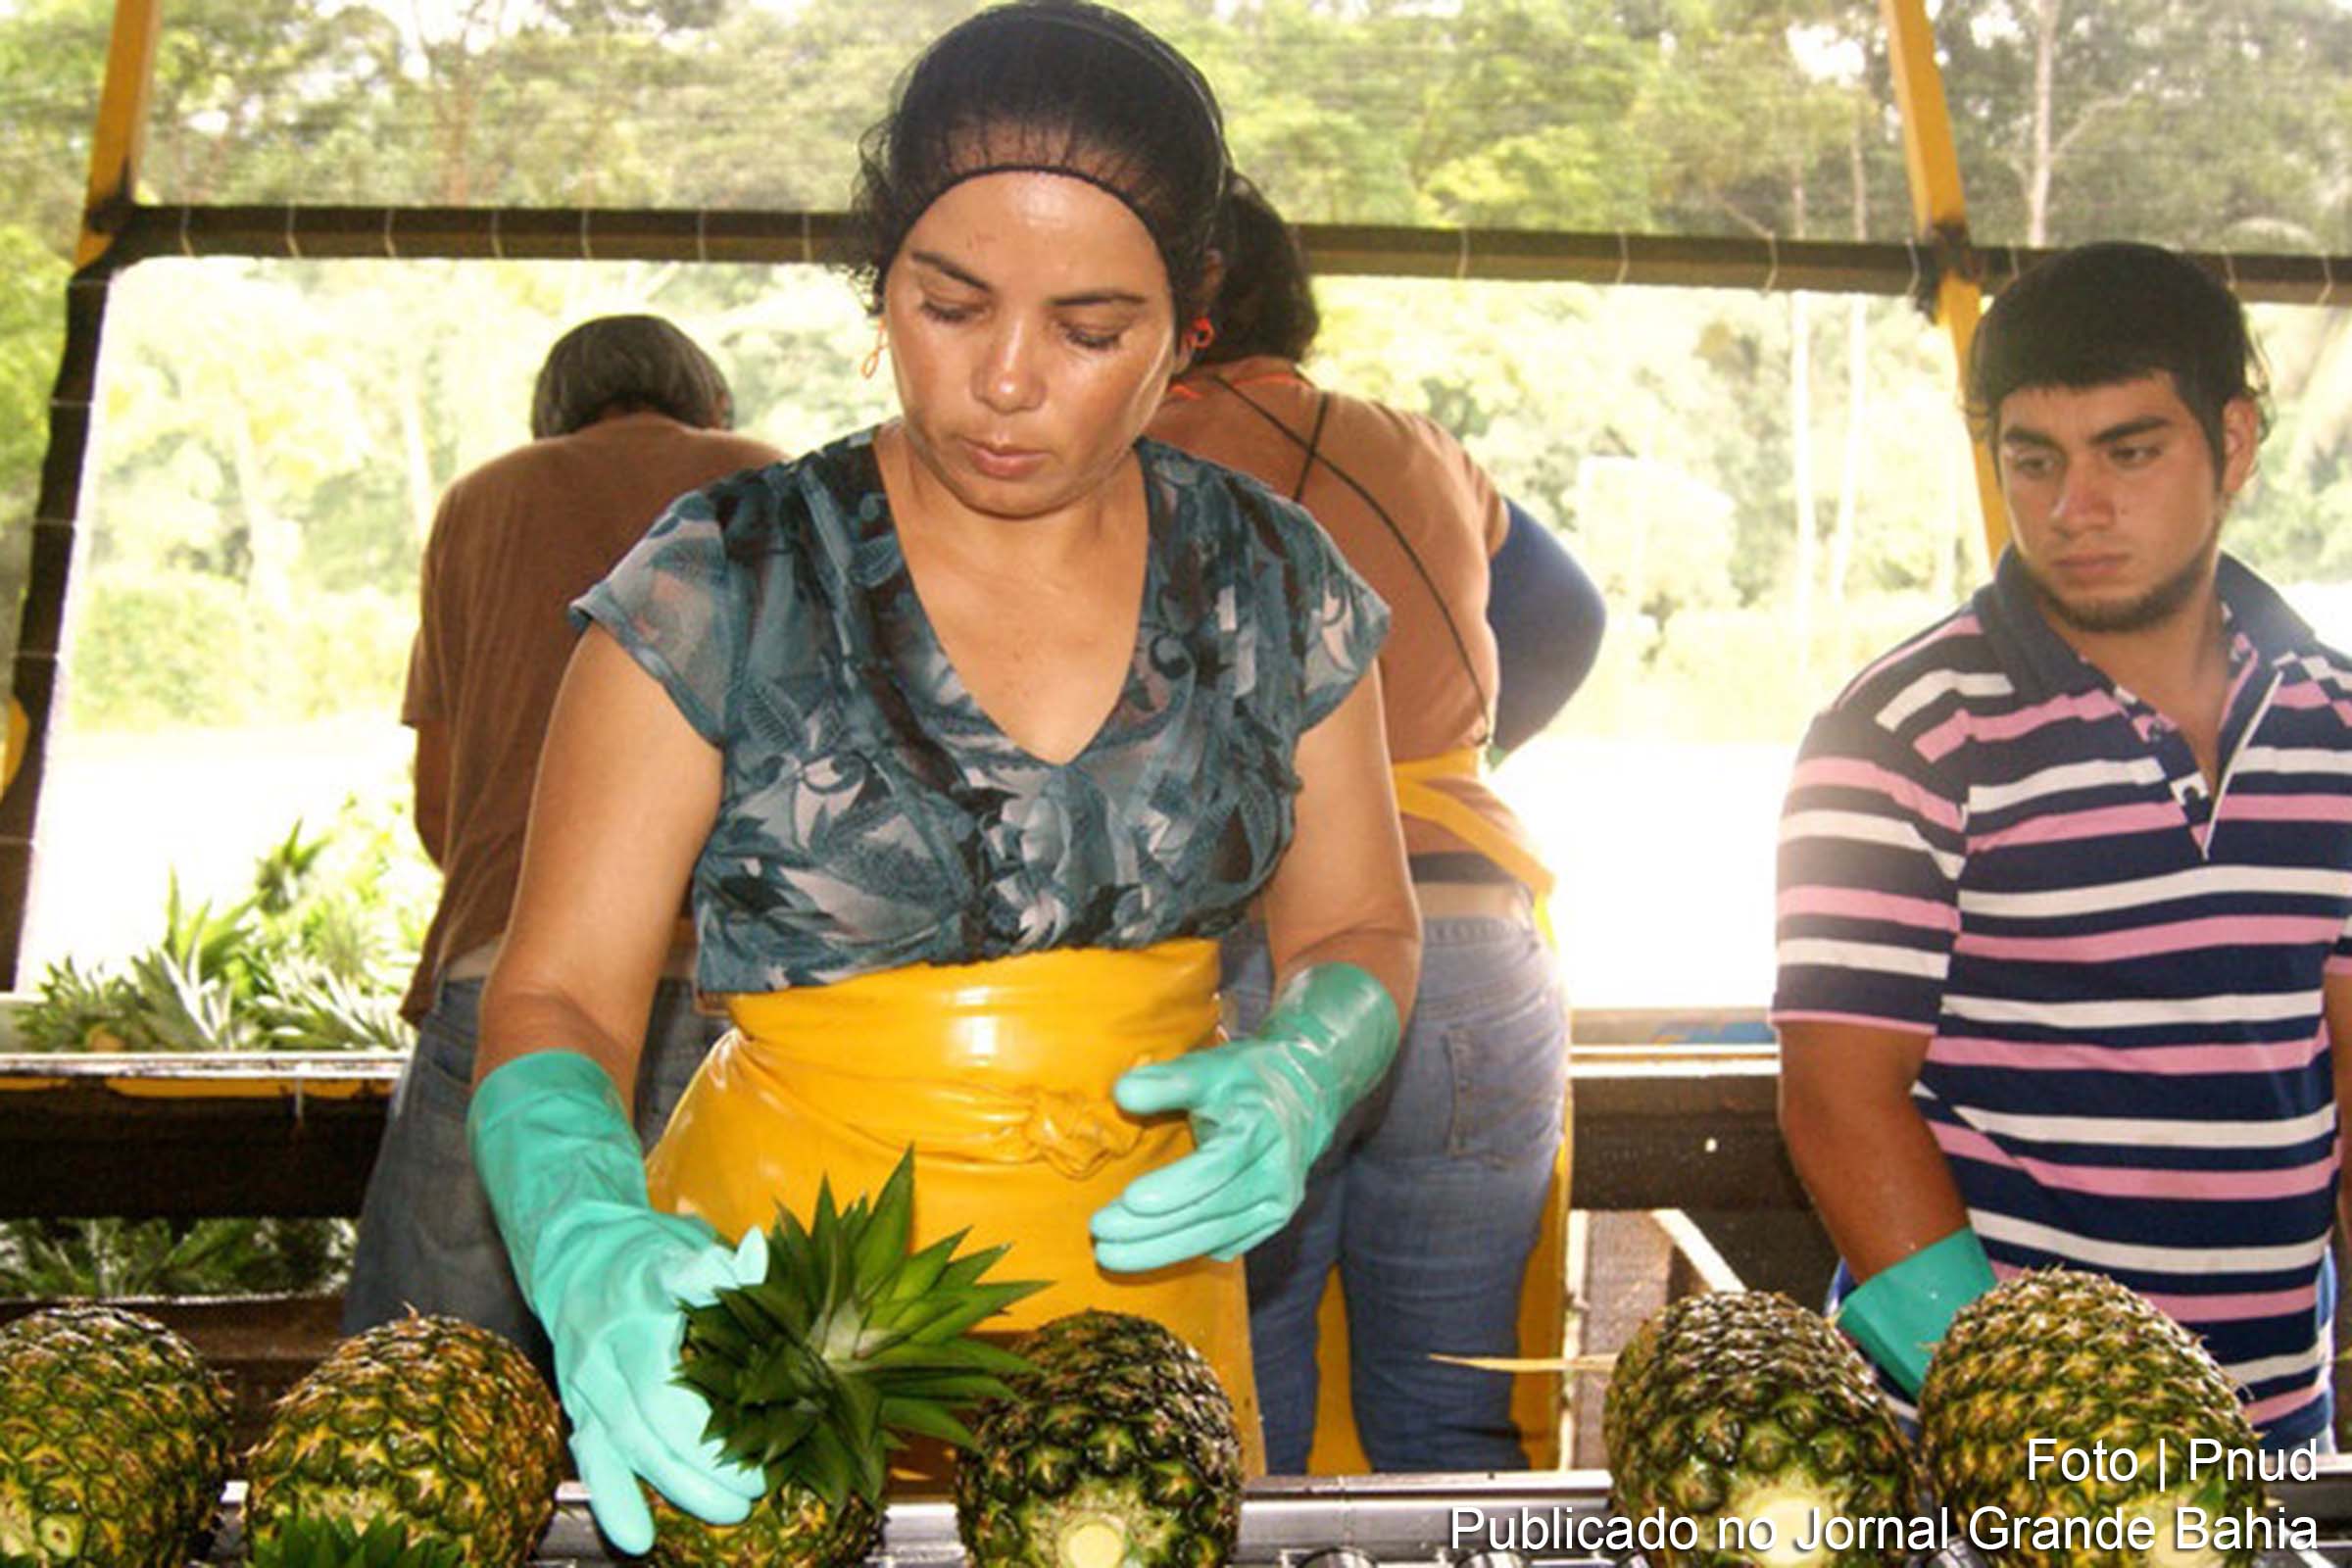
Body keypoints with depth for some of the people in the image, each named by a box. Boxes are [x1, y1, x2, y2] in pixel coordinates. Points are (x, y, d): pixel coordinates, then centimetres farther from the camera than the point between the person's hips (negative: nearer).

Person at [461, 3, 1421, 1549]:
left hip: (1143, 1272, 3)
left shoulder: (1274, 588, -1)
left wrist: (1298, 1079, -12)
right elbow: (559, 1000, -10)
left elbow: (1357, 929, 10)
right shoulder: (721, 591, -10)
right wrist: (593, 1252, -30)